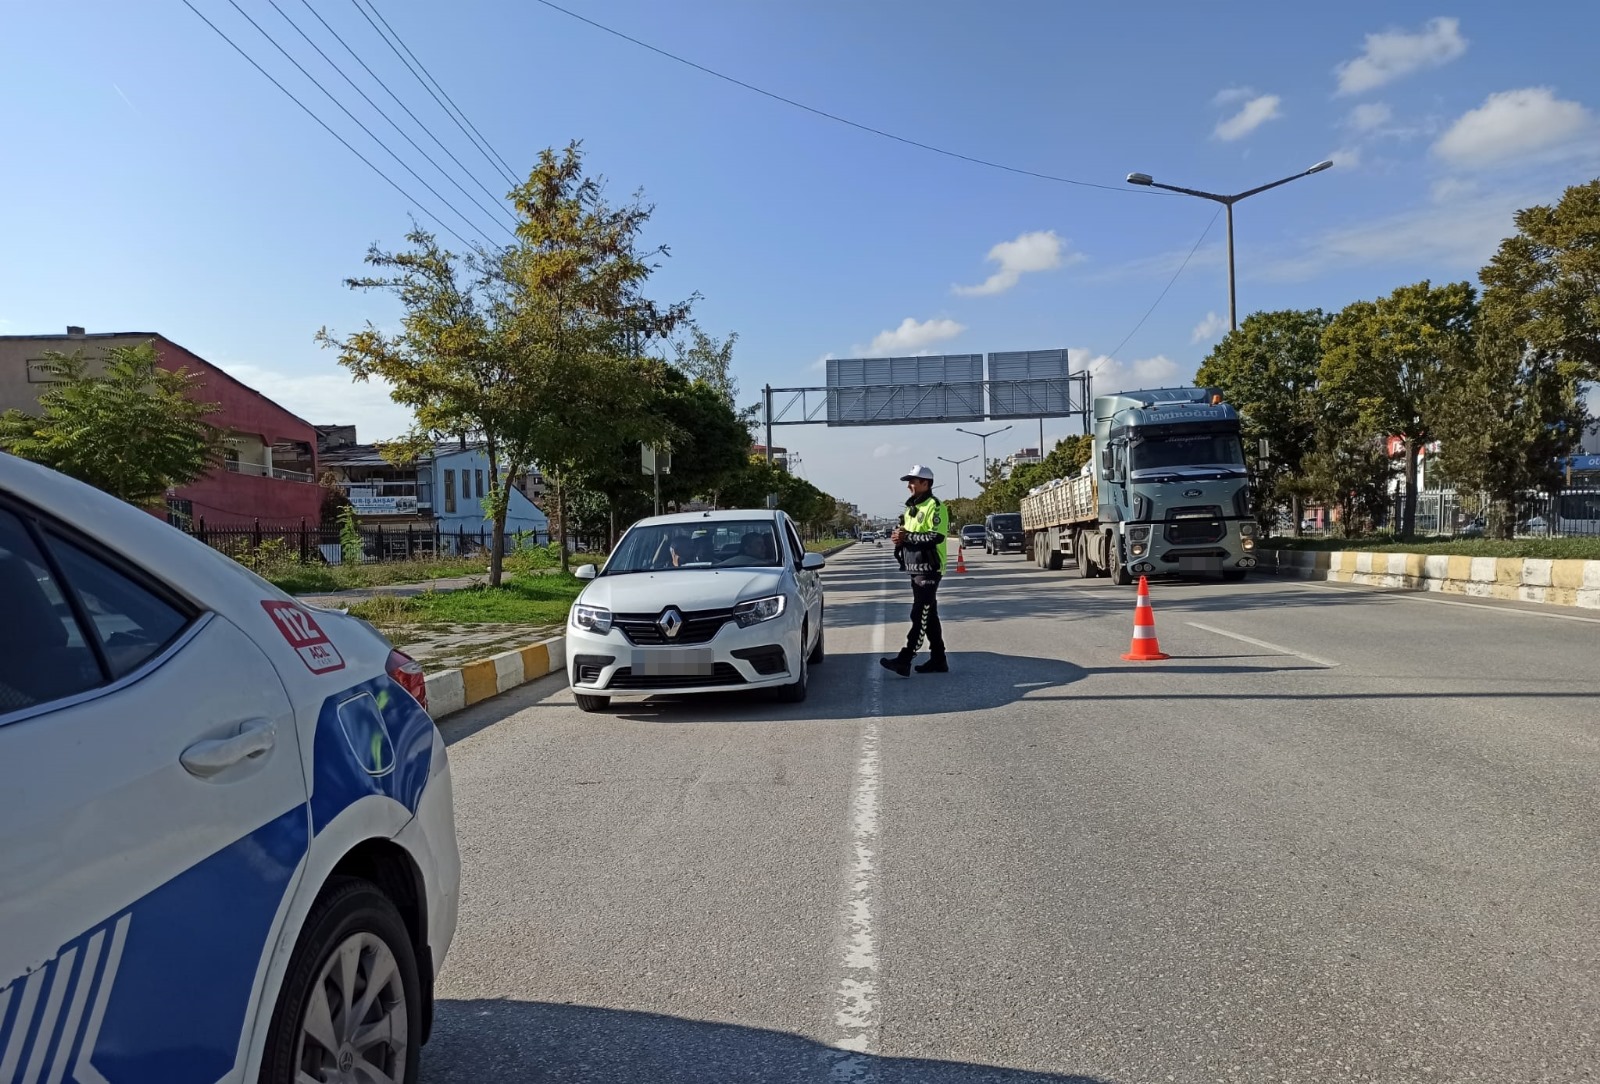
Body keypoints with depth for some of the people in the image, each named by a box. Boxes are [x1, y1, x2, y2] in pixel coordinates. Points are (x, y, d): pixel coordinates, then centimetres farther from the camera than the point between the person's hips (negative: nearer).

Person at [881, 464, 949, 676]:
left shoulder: (934, 506, -10)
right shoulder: (910, 508, 18)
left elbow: (936, 536, -21)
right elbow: (906, 534, 24)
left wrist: (907, 536, -21)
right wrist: (899, 536, 1)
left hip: (929, 570, -9)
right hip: (915, 569, 9)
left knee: (920, 616, -10)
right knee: (929, 616, 12)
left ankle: (904, 660, -14)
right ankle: (938, 660, 17)